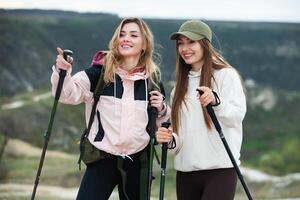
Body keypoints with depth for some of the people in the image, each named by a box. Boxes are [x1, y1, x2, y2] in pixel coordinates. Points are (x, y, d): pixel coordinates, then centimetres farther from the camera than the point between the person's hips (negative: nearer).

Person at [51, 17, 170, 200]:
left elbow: (162, 118, 18)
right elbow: (68, 94, -15)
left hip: (137, 161, 3)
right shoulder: (100, 72, -4)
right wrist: (62, 71, -33)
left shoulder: (152, 79, 5)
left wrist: (161, 109, -3)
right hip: (102, 158, -2)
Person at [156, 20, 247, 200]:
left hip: (220, 170, -6)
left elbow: (237, 116, -12)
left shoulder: (227, 75, 0)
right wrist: (170, 139, -3)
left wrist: (216, 101, -30)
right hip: (185, 171, 6)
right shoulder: (181, 85, 18)